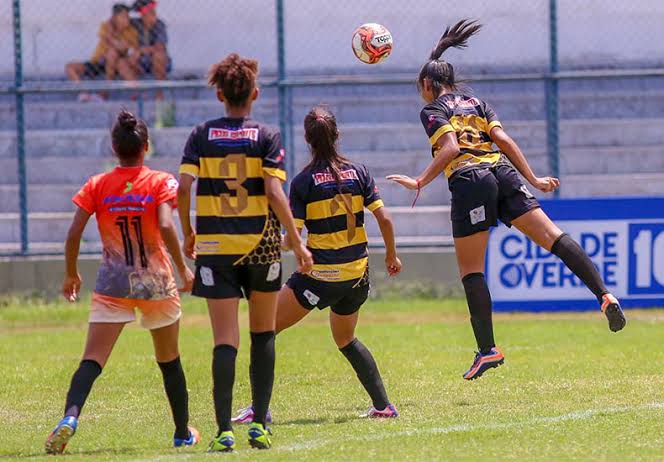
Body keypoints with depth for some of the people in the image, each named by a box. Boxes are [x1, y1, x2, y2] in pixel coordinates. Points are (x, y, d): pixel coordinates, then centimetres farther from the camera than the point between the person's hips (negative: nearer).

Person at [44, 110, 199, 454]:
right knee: (169, 361, 19)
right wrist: (183, 269, -7)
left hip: (113, 285, 0)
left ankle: (70, 416, -33)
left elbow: (73, 233, -3)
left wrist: (71, 274, 11)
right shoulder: (160, 182, -3)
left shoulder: (97, 186, 2)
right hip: (157, 283, 0)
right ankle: (183, 433, 29)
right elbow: (166, 227, -18)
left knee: (92, 361, -8)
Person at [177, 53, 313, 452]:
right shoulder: (266, 137, -3)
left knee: (225, 340, 0)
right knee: (263, 334, 14)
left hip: (215, 246, 1)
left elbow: (183, 188, -6)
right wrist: (298, 243, -7)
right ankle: (260, 424, 10)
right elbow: (274, 193, -12)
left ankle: (224, 430, -11)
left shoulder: (202, 136, 2)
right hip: (261, 245, -1)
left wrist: (188, 233, 9)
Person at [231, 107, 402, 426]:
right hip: (357, 274, 5)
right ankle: (383, 405, 21)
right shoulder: (358, 172, 2)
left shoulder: (303, 182, -10)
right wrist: (391, 255, 14)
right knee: (345, 340, 27)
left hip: (320, 276, -5)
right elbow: (383, 219, 0)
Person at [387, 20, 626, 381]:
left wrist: (419, 182, -8)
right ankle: (604, 295, -24)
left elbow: (450, 148, -12)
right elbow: (504, 140, 11)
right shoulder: (476, 102, 22)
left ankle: (487, 349, -3)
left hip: (469, 182, -5)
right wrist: (532, 179, 12)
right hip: (503, 175, 5)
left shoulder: (433, 110, 5)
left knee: (470, 270, 2)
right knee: (552, 235, -5)